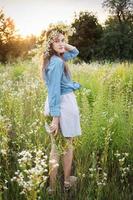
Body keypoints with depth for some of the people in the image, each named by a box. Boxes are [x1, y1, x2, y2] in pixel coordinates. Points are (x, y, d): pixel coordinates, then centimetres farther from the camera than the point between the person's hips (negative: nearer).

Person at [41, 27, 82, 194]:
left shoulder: (54, 58, 10)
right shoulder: (57, 62, -19)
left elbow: (75, 52, 24)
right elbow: (54, 90, -23)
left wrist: (64, 44, 6)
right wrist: (56, 116, -24)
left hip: (56, 104, 9)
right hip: (64, 103, -9)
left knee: (55, 146, 12)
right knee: (68, 145, 8)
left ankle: (52, 185, 20)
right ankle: (67, 181, 24)